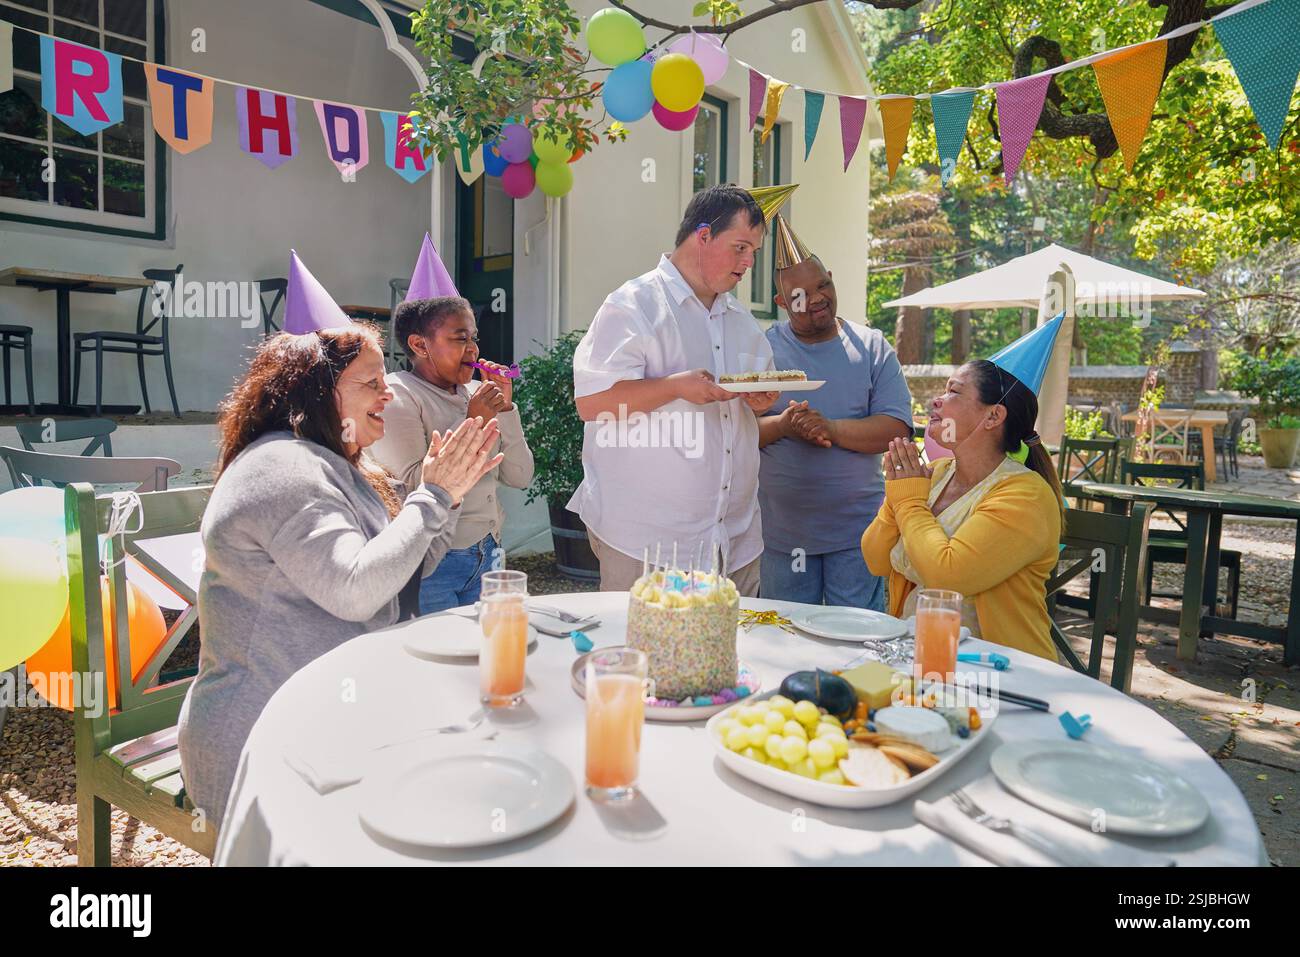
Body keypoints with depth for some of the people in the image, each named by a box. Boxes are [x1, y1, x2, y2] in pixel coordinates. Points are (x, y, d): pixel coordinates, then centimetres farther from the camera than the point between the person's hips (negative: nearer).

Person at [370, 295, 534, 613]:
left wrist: (505, 409, -3)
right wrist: (471, 422, -16)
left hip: (487, 555, 6)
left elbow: (520, 477, 7)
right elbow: (413, 485, -20)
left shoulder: (476, 394, 9)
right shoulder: (397, 394, -8)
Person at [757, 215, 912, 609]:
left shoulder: (872, 347, 3)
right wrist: (783, 426, -21)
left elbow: (896, 429, -6)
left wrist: (831, 428, -20)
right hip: (781, 529, 0)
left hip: (857, 528, 0)